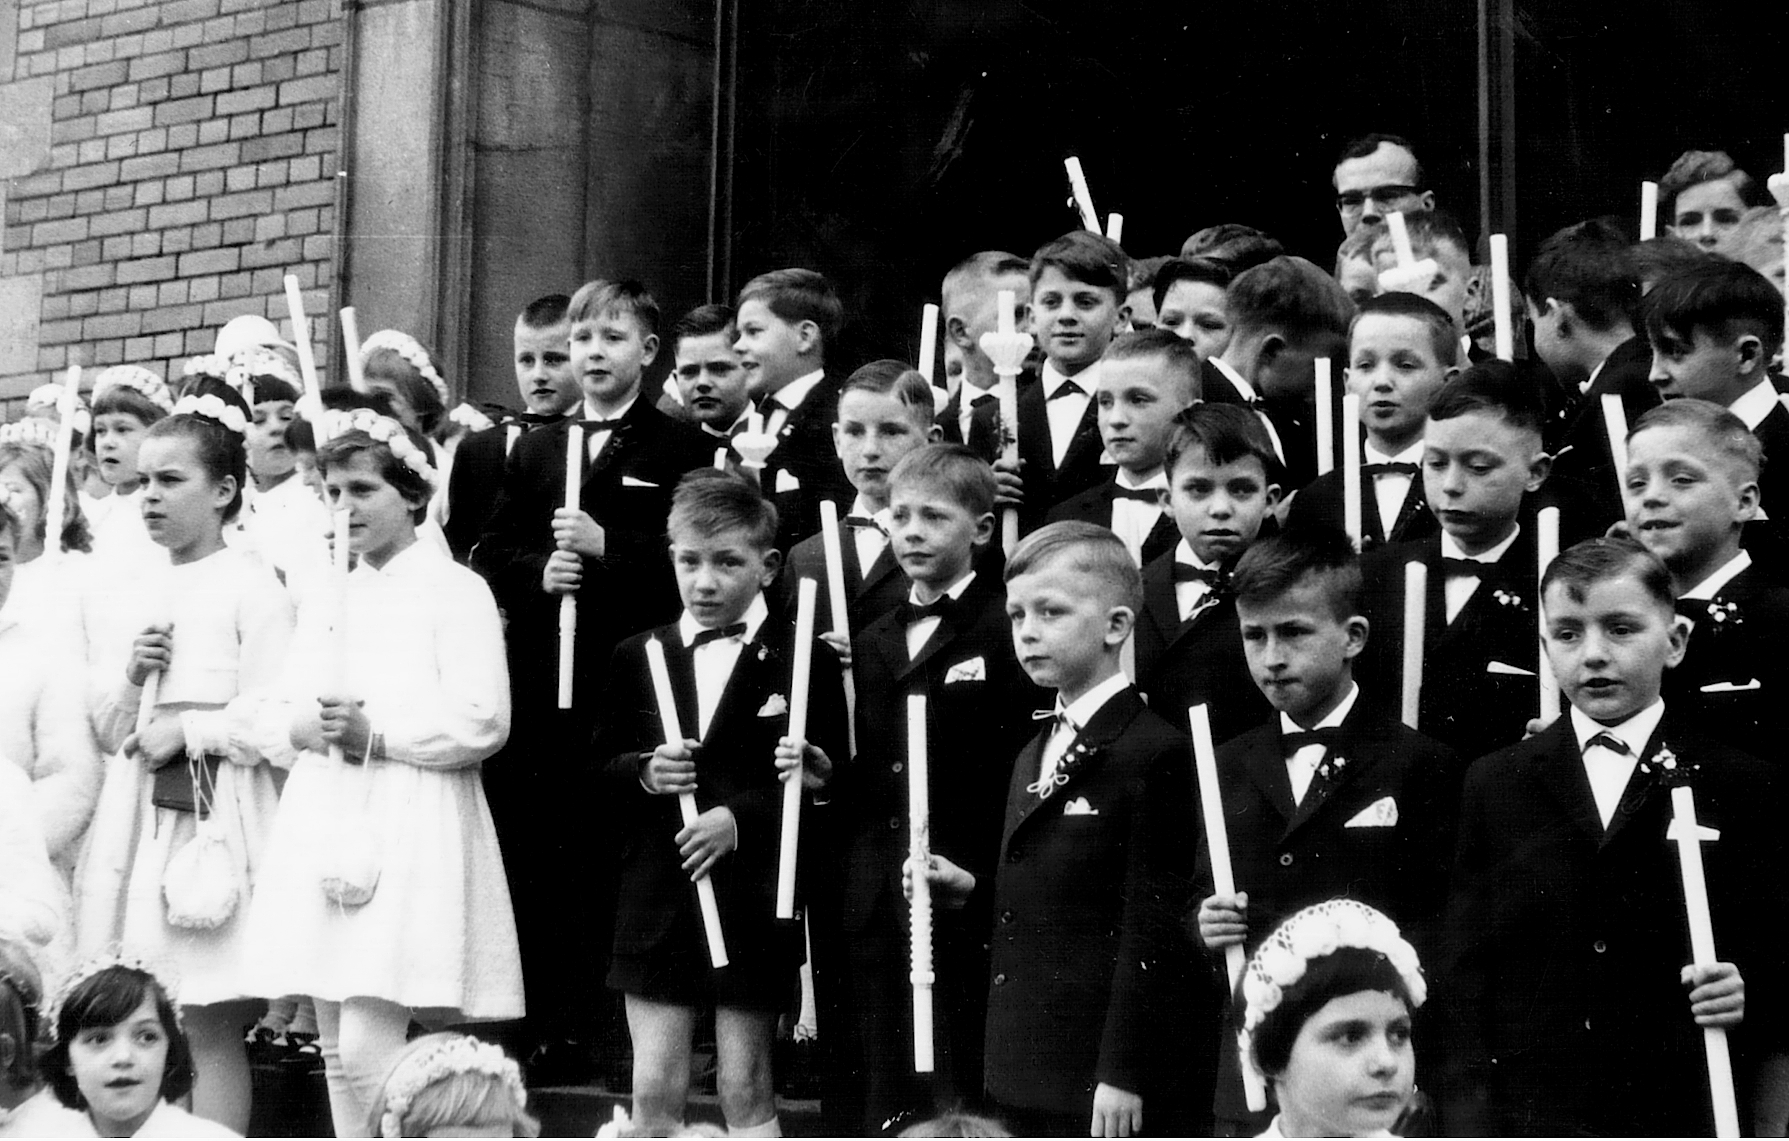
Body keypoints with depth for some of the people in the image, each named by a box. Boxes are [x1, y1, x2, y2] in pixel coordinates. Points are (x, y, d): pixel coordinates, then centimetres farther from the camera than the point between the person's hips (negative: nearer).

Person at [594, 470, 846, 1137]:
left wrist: (740, 817, -18)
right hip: (655, 899, 3)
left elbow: (830, 783, -7)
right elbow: (602, 766, 11)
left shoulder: (804, 659, -4)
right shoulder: (639, 657, 7)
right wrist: (644, 773, -10)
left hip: (753, 903, -3)